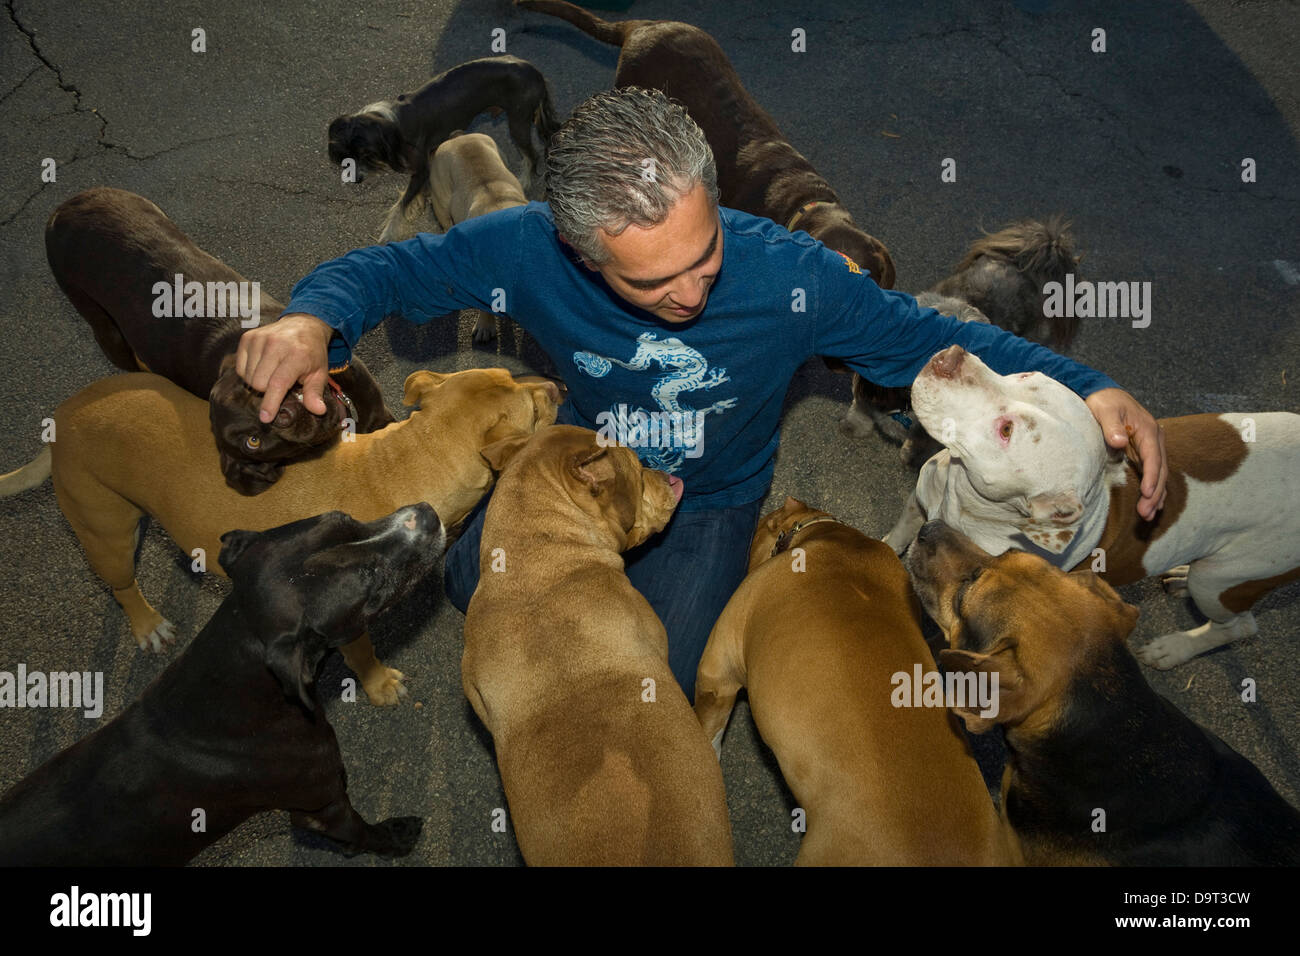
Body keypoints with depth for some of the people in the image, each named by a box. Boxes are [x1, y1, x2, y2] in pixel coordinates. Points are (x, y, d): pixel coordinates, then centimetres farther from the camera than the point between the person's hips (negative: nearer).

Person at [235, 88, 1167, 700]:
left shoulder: (792, 276, -30)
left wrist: (1084, 386, -29)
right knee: (472, 582, -20)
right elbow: (386, 268, -14)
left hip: (708, 509, -1)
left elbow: (930, 337, -17)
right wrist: (314, 320, -38)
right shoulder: (529, 250, -27)